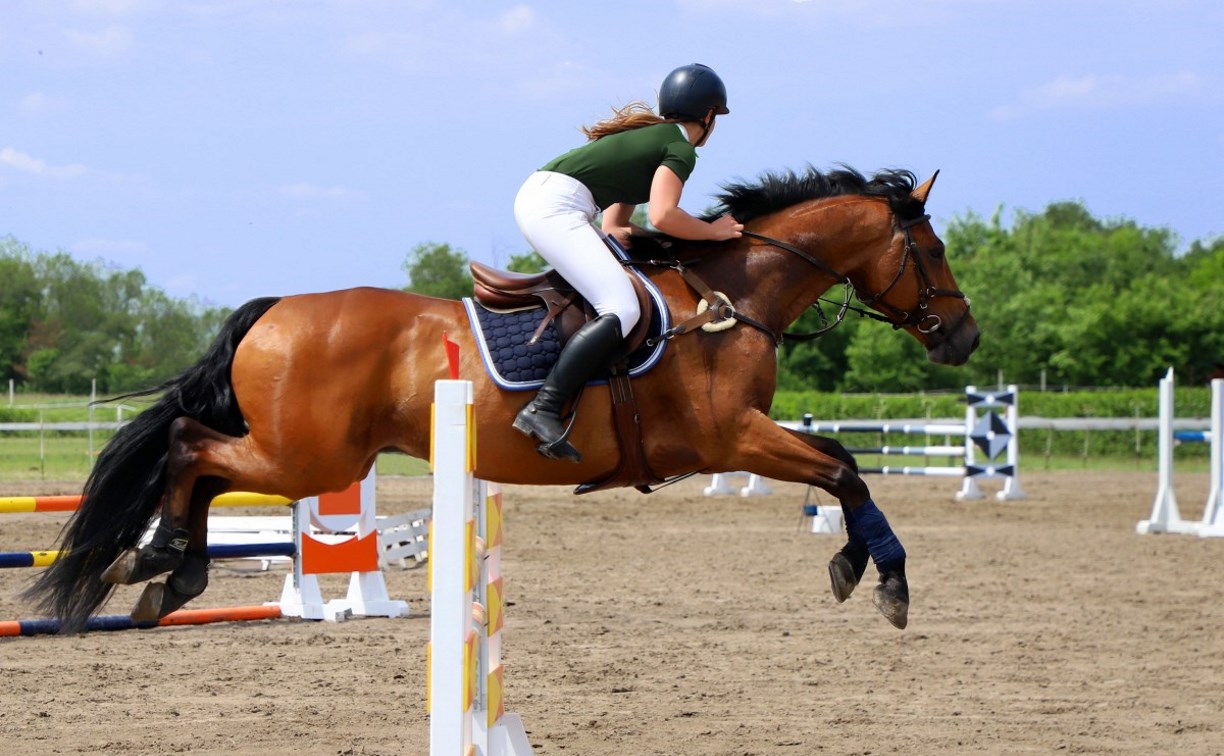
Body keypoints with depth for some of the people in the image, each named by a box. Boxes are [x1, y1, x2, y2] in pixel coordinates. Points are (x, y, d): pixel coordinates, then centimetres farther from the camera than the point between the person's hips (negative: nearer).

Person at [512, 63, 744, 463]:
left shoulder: (650, 136, 27)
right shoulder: (681, 149, -1)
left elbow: (613, 226, 26)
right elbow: (662, 216, -17)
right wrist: (712, 231, -2)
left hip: (534, 196, 10)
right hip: (557, 208, -10)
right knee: (622, 310, -21)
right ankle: (543, 408, -32)